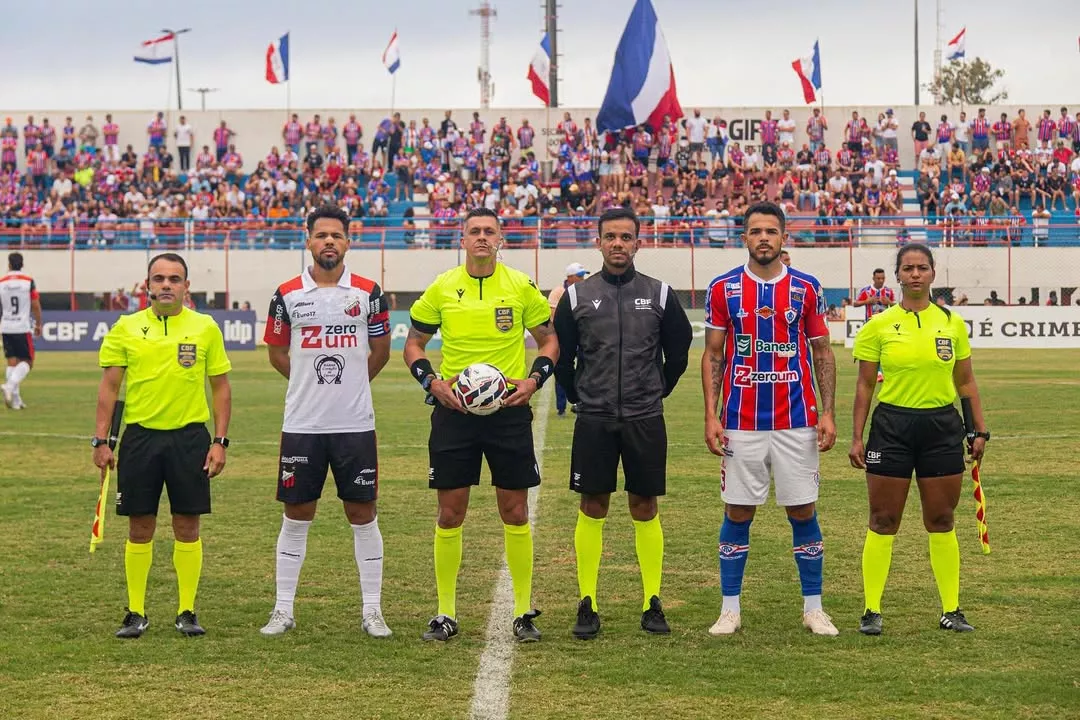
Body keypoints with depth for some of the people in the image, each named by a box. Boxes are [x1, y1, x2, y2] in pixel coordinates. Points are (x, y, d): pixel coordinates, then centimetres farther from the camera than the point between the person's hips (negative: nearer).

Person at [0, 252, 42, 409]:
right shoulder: (28, 281, -5)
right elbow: (36, 306, -4)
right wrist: (38, 324, 9)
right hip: (23, 327, -3)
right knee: (27, 361, 5)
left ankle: (15, 399, 2)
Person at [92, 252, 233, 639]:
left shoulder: (205, 328, 3)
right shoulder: (126, 328, 4)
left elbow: (221, 387, 6)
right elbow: (109, 386, 5)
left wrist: (220, 441, -1)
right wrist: (100, 440, -1)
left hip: (189, 436, 0)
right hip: (140, 436, 0)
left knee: (187, 525, 3)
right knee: (140, 526, 4)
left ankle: (187, 612, 12)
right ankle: (136, 613, 14)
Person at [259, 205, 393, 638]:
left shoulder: (368, 293, 1)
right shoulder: (288, 295, 2)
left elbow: (381, 350, 13)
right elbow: (277, 352, 12)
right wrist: (315, 381, 12)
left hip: (355, 424, 0)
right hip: (301, 424, 0)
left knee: (363, 513, 3)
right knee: (296, 515, 6)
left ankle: (372, 611, 10)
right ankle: (283, 610, 13)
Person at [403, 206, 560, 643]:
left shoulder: (521, 286, 2)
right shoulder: (442, 288, 3)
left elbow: (549, 339, 10)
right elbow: (413, 343, 11)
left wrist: (534, 379, -6)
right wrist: (432, 381, -6)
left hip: (509, 409, 0)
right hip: (453, 410, 1)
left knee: (515, 512, 2)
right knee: (450, 513, 2)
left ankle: (523, 612, 12)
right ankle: (445, 614, 11)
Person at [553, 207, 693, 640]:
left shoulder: (660, 295, 3)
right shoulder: (577, 297, 2)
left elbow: (679, 350, 12)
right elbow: (560, 356, 11)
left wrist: (657, 392, 12)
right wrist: (579, 397, 9)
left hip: (645, 420, 0)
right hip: (594, 421, 0)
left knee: (645, 509, 4)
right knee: (592, 509, 1)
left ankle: (653, 604, 11)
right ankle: (587, 606, 6)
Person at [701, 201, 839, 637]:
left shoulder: (806, 288, 3)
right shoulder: (723, 288, 2)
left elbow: (822, 353, 7)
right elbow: (712, 355, 4)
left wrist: (827, 413, -3)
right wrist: (710, 416, -4)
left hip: (796, 421, 0)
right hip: (740, 422, 0)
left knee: (803, 511, 4)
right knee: (737, 513, 4)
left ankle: (813, 608, 13)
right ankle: (730, 609, 12)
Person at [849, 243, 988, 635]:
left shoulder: (952, 323, 5)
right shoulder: (879, 326, -1)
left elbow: (966, 382, 11)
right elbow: (864, 385, 2)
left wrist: (980, 430, 7)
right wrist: (856, 437, -2)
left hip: (942, 427, 2)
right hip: (892, 426, -2)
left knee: (941, 521, 7)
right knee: (883, 521, 1)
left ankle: (951, 610, 14)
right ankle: (872, 610, 8)